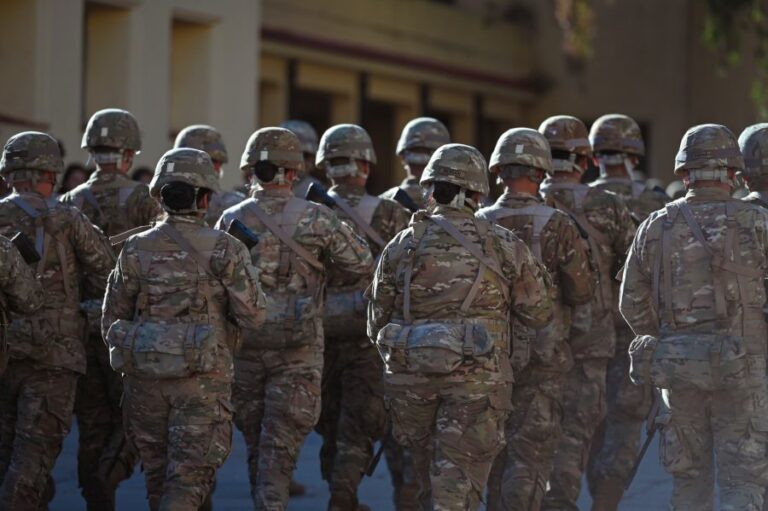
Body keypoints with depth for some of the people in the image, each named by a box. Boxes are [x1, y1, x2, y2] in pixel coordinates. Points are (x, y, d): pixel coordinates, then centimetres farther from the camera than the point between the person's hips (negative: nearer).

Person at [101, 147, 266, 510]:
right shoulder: (223, 250, -6)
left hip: (145, 374, 3)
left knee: (158, 471, 16)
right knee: (190, 474, -3)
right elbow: (253, 316, -6)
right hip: (203, 377, -3)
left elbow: (112, 317, 9)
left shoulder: (136, 249, 3)